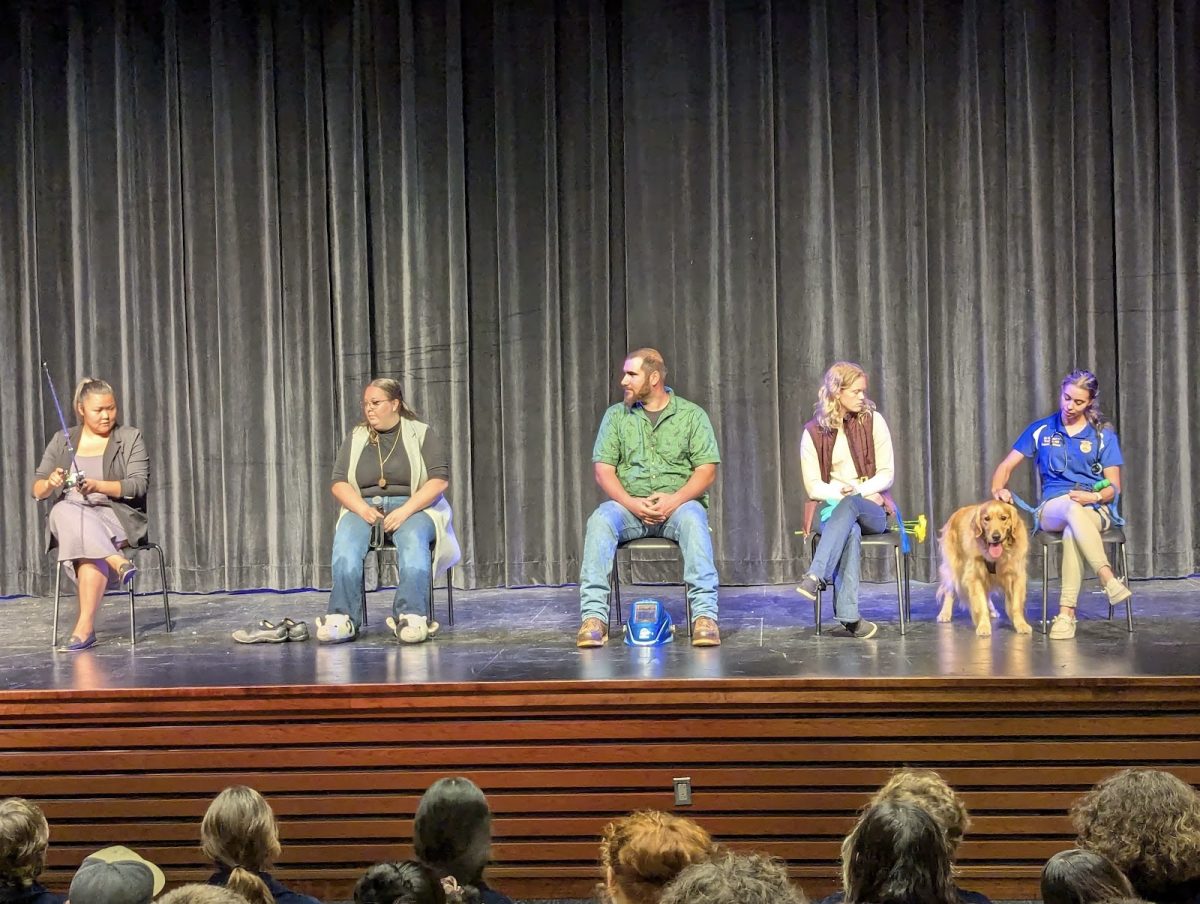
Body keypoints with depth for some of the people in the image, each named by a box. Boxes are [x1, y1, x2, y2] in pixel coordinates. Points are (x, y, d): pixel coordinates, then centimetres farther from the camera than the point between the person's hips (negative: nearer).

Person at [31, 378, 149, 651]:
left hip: (117, 517, -2)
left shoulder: (130, 438, 6)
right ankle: (117, 561, -40)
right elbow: (37, 490, 8)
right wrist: (50, 483, -17)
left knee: (90, 548, -36)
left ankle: (85, 626, -40)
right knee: (63, 511, -35)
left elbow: (139, 485, -6)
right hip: (68, 519, 2)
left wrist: (97, 486, -22)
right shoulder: (61, 441, 13)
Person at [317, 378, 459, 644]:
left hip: (413, 507, -2)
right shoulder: (355, 439, 18)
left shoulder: (421, 434, 8)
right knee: (345, 541, -32)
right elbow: (339, 483, 9)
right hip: (364, 507, 2)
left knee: (413, 539, -38)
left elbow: (439, 479, -3)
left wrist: (405, 511, -17)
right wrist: (362, 508, -12)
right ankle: (343, 619, -44)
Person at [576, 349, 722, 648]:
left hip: (679, 503, -1)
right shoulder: (616, 416, 12)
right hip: (629, 505, 2)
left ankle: (705, 615, -41)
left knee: (693, 520, -36)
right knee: (600, 520, -31)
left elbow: (707, 472, -1)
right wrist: (630, 502, -14)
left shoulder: (692, 415, 6)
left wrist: (675, 499, -18)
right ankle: (594, 617, -35)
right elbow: (603, 471, 4)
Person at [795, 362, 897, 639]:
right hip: (832, 508, 0)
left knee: (849, 506, -38)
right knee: (850, 531, -38)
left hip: (873, 511, 0)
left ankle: (816, 576, -52)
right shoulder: (814, 432, 3)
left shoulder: (873, 421, 4)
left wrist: (857, 492, -15)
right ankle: (848, 615, -50)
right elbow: (813, 486, 1)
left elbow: (887, 474, 1)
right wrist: (841, 491, -15)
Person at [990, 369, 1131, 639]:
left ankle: (1067, 613, -46)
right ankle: (1109, 581, -52)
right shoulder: (1041, 430, 12)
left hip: (1095, 509, 0)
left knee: (1072, 533, -40)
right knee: (1072, 508, -40)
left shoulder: (1103, 434, 9)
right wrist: (998, 489, -11)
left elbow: (1114, 487, 6)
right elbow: (1006, 466, 11)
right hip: (1052, 508, 0)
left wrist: (1094, 496, -17)